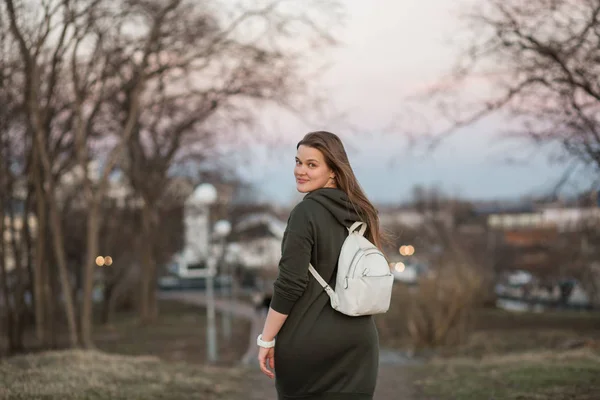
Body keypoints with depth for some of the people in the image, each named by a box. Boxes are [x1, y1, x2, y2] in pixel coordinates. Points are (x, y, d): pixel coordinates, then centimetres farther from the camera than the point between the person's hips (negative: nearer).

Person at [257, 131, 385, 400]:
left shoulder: (306, 212, -13)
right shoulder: (360, 213, 9)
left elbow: (290, 285, -17)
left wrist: (266, 340, -9)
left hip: (308, 340, -6)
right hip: (358, 341, 6)